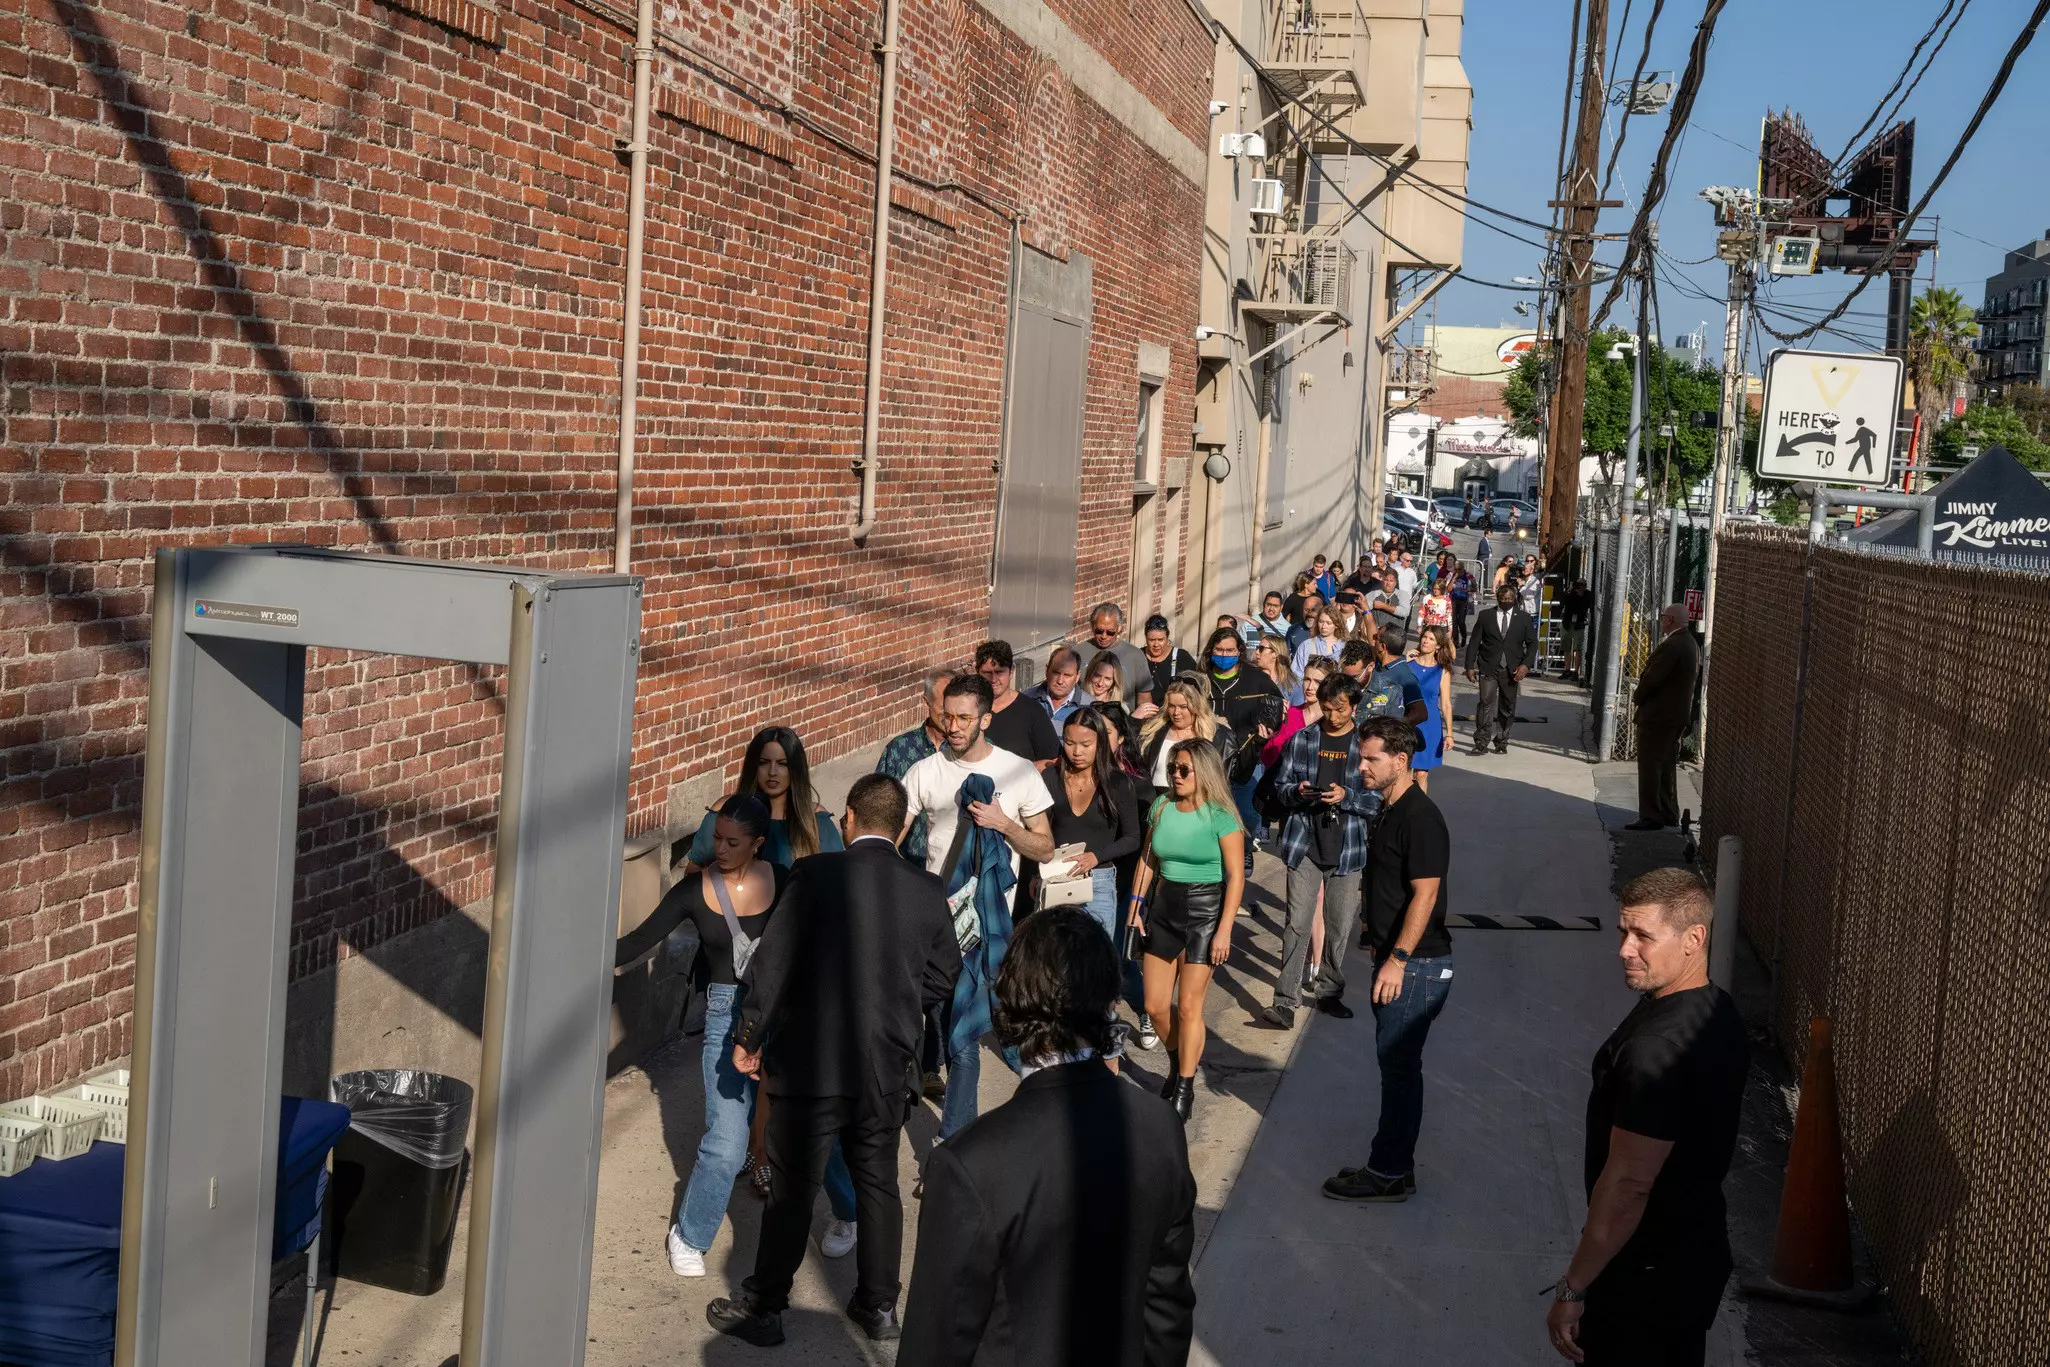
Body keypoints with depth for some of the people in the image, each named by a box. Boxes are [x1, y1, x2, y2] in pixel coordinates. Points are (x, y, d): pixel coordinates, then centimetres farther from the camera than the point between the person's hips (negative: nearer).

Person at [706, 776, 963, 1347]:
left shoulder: (815, 875, -12)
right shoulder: (928, 891, -1)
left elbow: (773, 962, -10)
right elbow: (943, 977, 8)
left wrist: (748, 1037, 1)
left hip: (812, 1061, -3)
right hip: (889, 1067, 4)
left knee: (792, 1189, 6)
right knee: (879, 1184, 17)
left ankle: (762, 1307, 16)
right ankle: (879, 1305, 26)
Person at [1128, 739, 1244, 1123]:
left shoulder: (1220, 817, -12)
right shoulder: (1161, 807, 2)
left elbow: (1236, 876, -12)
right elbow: (1147, 861, 10)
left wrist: (1224, 930, -15)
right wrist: (1134, 909, 5)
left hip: (1204, 910, -5)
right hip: (1163, 907, 5)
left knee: (1189, 1005, -2)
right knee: (1155, 1006, 7)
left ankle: (1184, 1090, 12)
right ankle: (1179, 1062, 35)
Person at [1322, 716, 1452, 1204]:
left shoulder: (1419, 817, -18)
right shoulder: (1390, 810, 12)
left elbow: (1425, 893, -23)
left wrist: (1397, 960, -24)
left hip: (1415, 964, -10)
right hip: (1396, 958, 10)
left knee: (1398, 1066, -3)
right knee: (1397, 1065, 15)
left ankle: (1389, 1175, 5)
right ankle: (1393, 1164, 24)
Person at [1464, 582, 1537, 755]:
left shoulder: (1524, 618, 6)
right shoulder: (1486, 616, 4)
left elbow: (1532, 643, 5)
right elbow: (1474, 642, 5)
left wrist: (1526, 665, -10)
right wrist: (1470, 666, -2)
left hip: (1512, 670, 1)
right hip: (1488, 668, -1)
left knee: (1507, 707, 7)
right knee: (1485, 702, -12)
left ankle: (1501, 742, 18)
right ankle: (1481, 743, -11)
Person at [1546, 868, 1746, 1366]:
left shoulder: (1655, 1049, -31)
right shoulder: (1717, 1011, 1)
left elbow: (1627, 1185, -28)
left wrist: (1572, 1289, -19)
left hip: (1646, 1271, -9)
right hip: (1699, 1247, 9)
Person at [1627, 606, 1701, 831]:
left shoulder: (1671, 646, -22)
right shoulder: (1692, 644, 9)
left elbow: (1652, 678, -23)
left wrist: (1636, 698, -4)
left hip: (1657, 715, -10)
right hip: (1678, 715, 10)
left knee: (1649, 766, -3)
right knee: (1667, 766, 17)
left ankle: (1651, 817, -1)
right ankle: (1669, 814, 23)